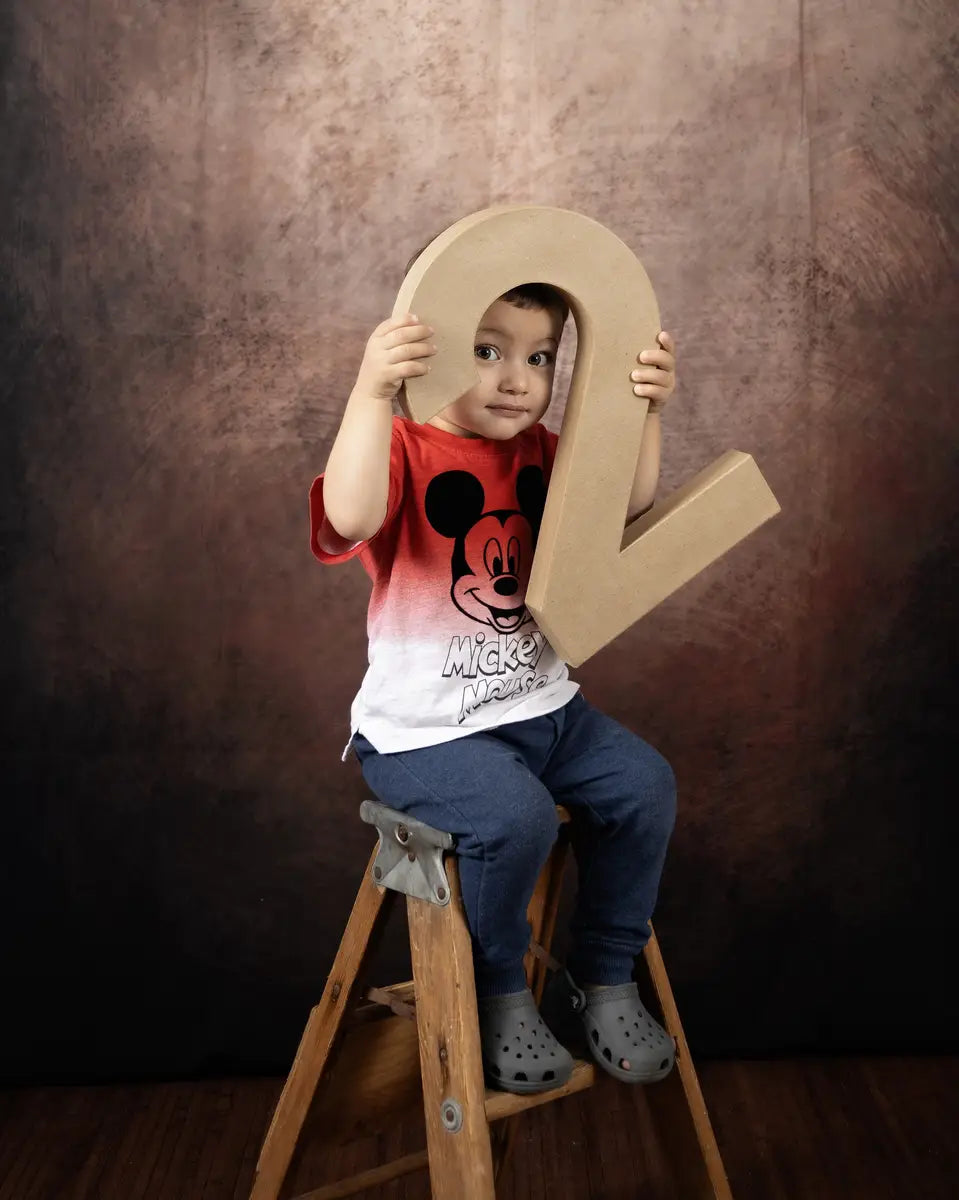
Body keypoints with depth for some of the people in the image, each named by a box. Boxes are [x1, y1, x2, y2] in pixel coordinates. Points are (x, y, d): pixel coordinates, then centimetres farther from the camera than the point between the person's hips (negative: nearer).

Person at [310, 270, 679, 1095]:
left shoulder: (537, 452, 8)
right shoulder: (405, 450, -15)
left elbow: (628, 502, 8)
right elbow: (348, 518, -36)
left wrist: (646, 410, -7)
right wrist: (372, 391, -46)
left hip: (542, 707, 7)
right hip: (425, 732, -7)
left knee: (645, 784, -3)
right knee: (516, 816, -28)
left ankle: (602, 982, 16)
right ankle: (499, 998, 3)